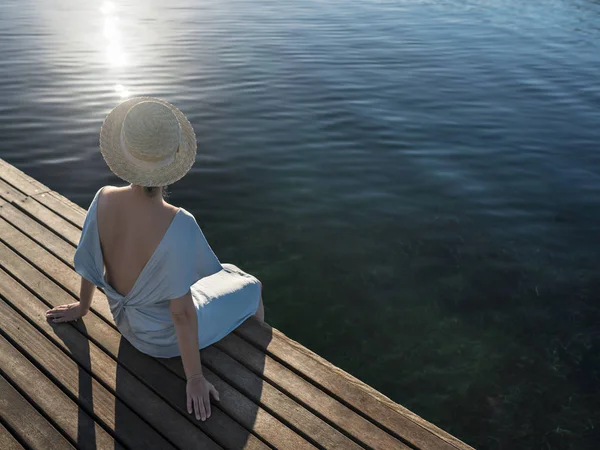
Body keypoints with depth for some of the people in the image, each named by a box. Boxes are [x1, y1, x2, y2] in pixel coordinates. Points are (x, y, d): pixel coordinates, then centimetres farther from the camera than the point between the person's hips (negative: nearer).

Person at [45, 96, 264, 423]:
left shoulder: (104, 199, -21)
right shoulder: (177, 225, -39)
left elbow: (87, 261, -4)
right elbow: (181, 313, -31)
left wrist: (83, 305, 17)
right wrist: (194, 378, -17)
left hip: (124, 319, 6)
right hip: (164, 338, -6)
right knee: (250, 287, 18)